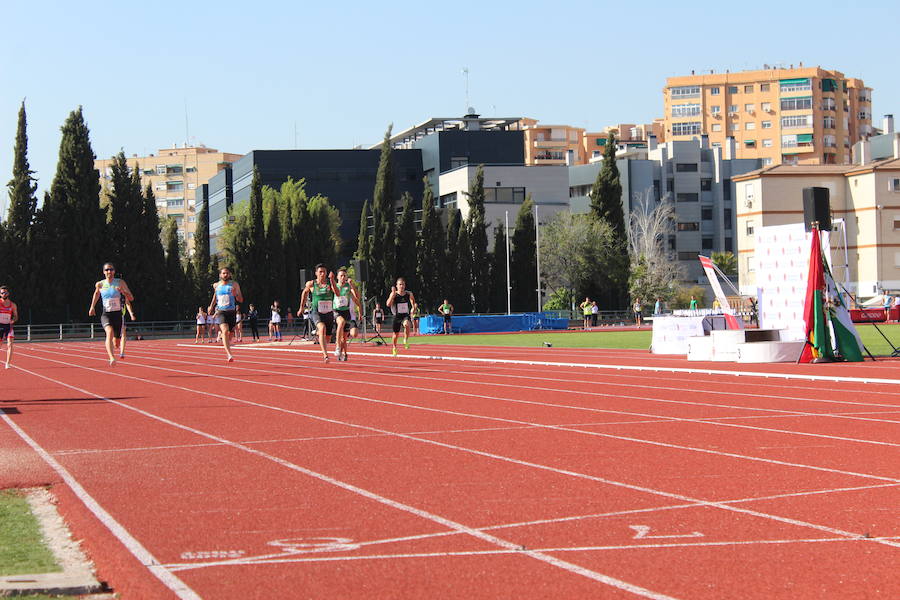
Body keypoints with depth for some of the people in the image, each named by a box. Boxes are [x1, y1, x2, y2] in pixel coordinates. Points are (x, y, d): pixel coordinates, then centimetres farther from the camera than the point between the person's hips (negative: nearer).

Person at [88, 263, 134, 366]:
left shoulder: (120, 283, -1)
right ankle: (112, 358, -46)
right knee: (110, 332, -33)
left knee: (116, 344, 9)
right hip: (106, 314, -1)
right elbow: (96, 293, 26)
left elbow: (131, 298, -4)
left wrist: (123, 292, -22)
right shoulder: (99, 284, 2)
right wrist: (92, 306, 20)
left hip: (118, 315, 1)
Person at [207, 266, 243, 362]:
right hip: (220, 311, -1)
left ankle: (227, 348, 45)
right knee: (225, 331, -23)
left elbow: (241, 300, 1)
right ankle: (229, 354, -31)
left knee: (230, 333, 11)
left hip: (231, 312, 1)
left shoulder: (234, 284, 1)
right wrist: (211, 306, 21)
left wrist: (235, 295, -19)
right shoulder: (216, 285, 6)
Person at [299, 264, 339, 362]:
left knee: (327, 337, 15)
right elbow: (305, 292, 20)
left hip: (328, 313, 3)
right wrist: (301, 307, 25)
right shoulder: (311, 284, 0)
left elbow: (338, 294, -16)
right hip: (316, 312, -3)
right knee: (322, 328, -33)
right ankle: (325, 355, -42)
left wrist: (332, 281, -24)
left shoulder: (330, 283, 0)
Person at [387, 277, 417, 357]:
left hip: (406, 315, 0)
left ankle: (406, 340, -16)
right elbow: (388, 304, -22)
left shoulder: (409, 294, -4)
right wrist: (393, 293, -27)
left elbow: (413, 303, 5)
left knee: (406, 324, -36)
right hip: (397, 316, 0)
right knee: (396, 334, 12)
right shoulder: (394, 294, -9)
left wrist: (413, 308, -18)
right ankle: (394, 349, 39)